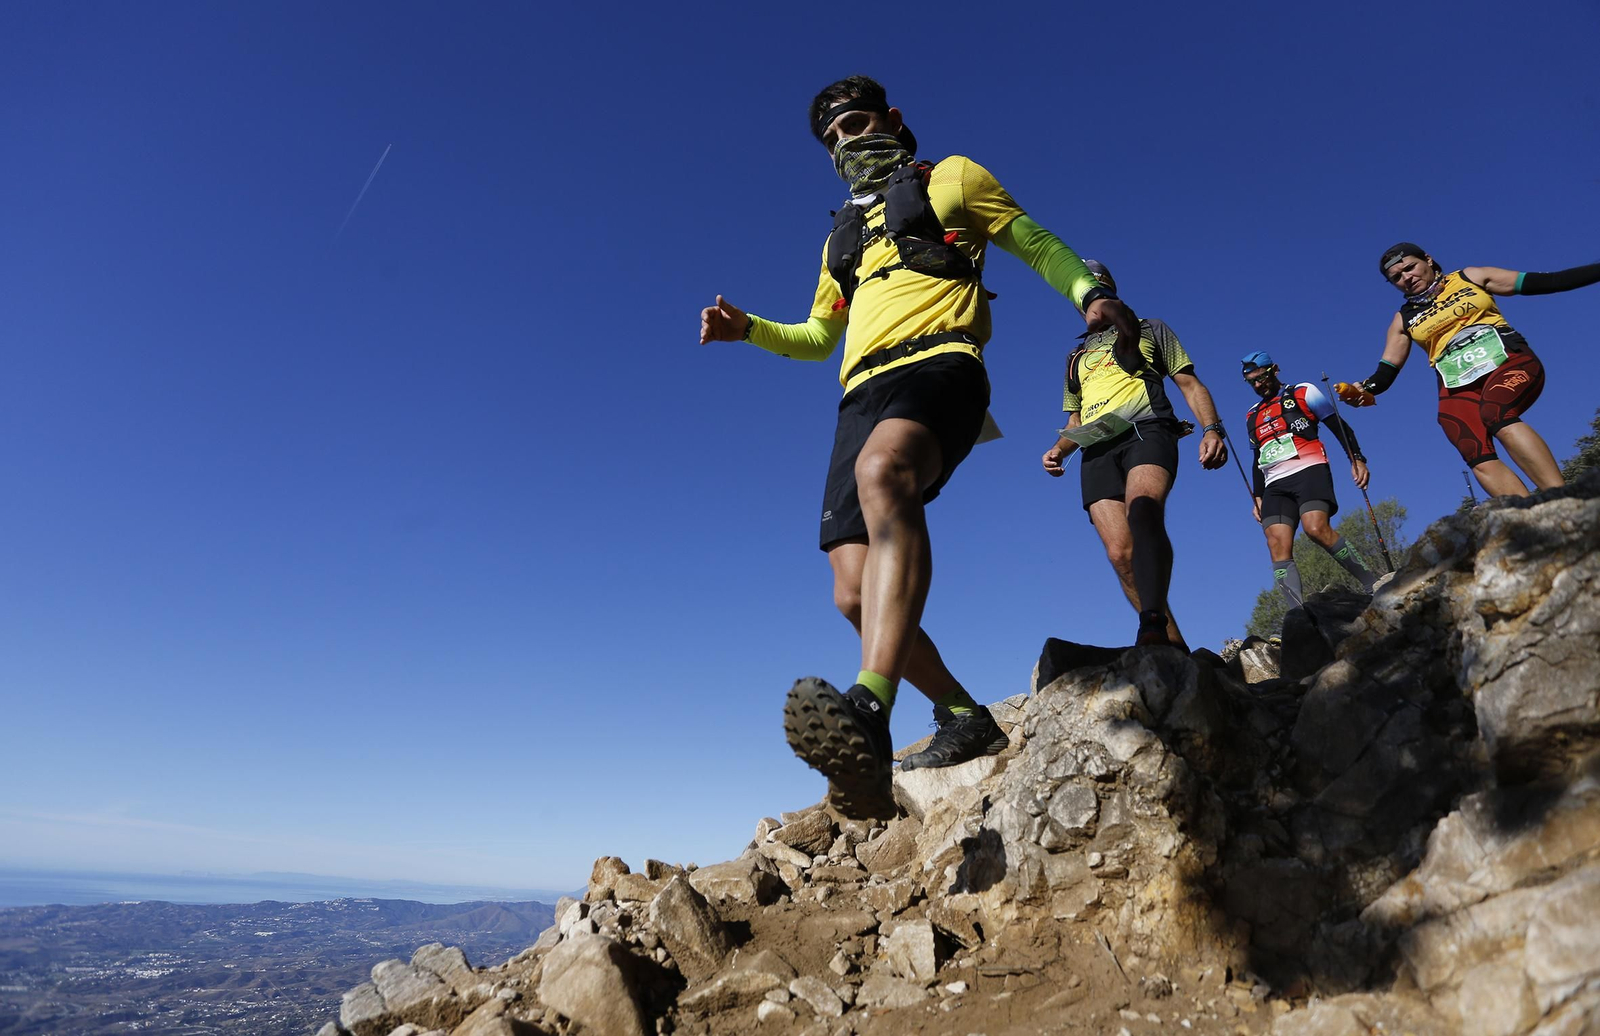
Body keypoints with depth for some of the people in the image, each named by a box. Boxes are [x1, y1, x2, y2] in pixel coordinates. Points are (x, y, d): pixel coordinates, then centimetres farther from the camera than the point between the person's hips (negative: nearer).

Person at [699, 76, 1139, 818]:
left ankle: (870, 717, -57)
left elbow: (1040, 247, 19)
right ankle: (964, 719, 11)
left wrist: (1091, 294, -1)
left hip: (937, 365, -6)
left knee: (883, 470, -42)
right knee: (856, 594, -7)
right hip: (862, 395, 6)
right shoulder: (842, 236, 35)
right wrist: (747, 328, 19)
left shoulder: (951, 178, 22)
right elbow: (817, 338, 38)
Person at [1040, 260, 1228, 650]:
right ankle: (1176, 648, -11)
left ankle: (1153, 624, -55)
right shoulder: (1076, 358, 33)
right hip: (1097, 450, 4)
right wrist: (1058, 449, 9)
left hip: (1146, 431, -4)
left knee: (1142, 509, -37)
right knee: (1121, 554, -15)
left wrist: (1212, 429, -4)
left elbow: (1190, 383, 14)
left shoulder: (1150, 330, 24)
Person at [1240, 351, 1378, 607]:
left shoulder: (1303, 392, 12)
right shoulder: (1251, 417, 26)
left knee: (1317, 529, -29)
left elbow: (1339, 427, 7)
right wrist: (1257, 498, 18)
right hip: (1275, 485, 4)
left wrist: (1356, 458, -7)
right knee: (1278, 546, -17)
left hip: (1308, 470, -4)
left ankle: (1374, 585, -16)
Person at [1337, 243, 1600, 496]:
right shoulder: (1403, 320, 16)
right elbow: (1386, 372, 10)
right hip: (1458, 388, 2)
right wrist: (1364, 390, -12)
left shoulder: (1470, 278, 14)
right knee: (1479, 459, -24)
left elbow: (1543, 282, 13)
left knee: (1496, 416, -35)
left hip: (1509, 361, -2)